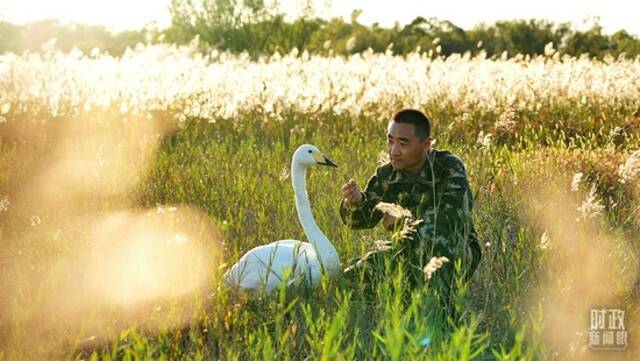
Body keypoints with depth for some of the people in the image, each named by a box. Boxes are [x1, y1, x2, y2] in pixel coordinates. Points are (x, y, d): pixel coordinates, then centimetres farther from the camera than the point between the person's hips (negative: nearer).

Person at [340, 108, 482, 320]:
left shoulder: (449, 168, -16)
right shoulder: (386, 175, 0)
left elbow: (451, 216, -29)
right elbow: (361, 220, -5)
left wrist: (402, 222, -20)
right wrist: (355, 201, -29)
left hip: (458, 255, -5)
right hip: (412, 255, 6)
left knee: (429, 234, -38)